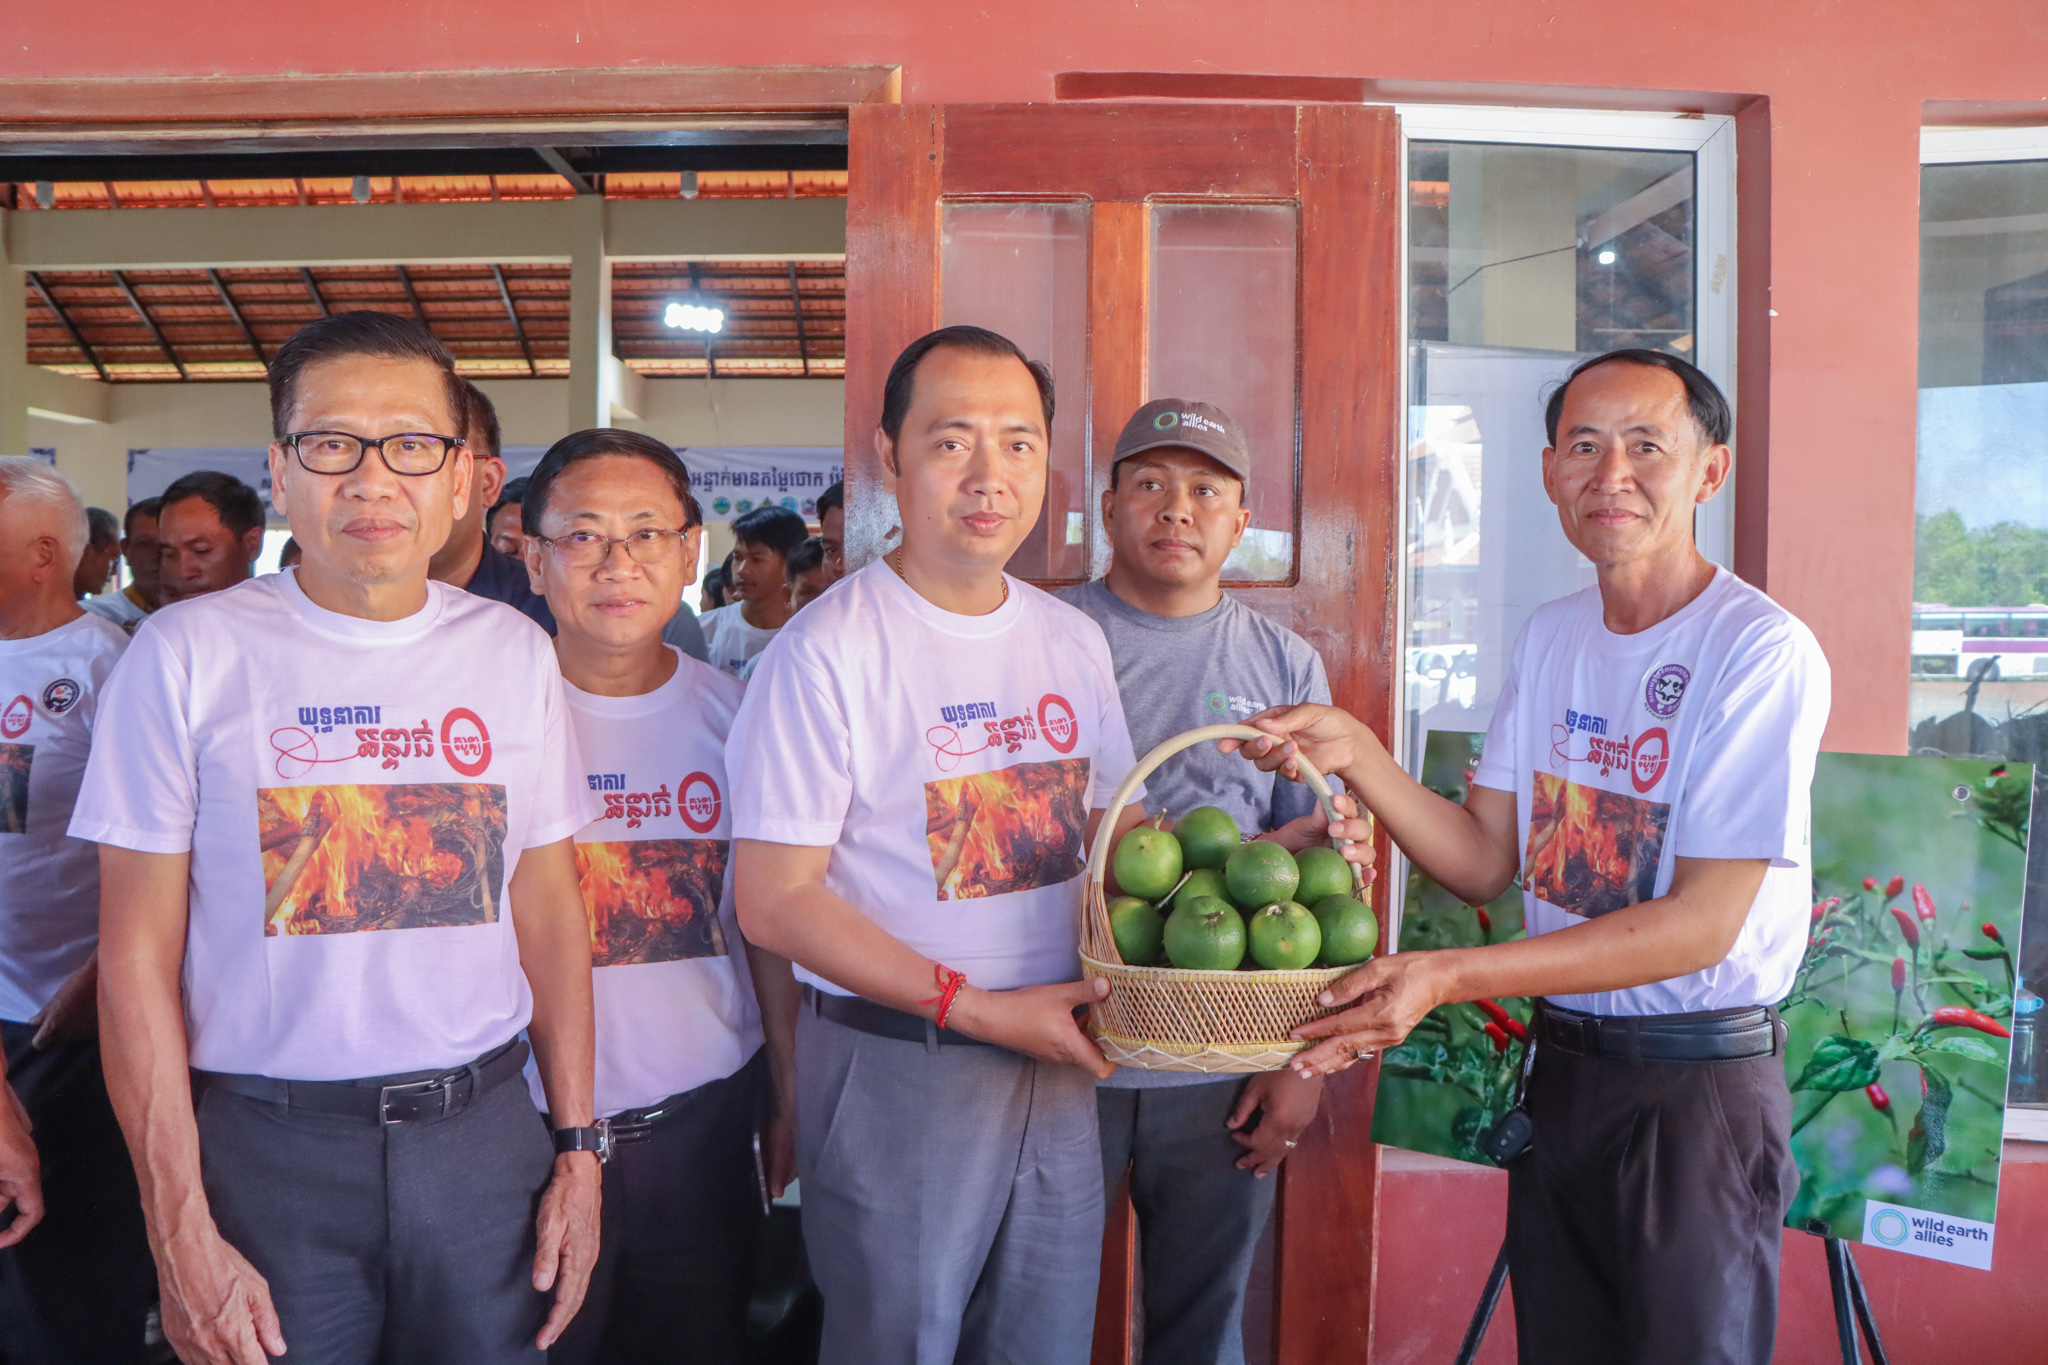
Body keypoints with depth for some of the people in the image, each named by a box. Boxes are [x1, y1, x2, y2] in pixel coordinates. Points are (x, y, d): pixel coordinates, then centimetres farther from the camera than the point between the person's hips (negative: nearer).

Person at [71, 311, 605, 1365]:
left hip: (483, 1131, 3)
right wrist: (181, 1234, -8)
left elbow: (550, 909, 6)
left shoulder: (513, 653, 3)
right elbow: (139, 955, -5)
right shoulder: (189, 653, -5)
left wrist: (577, 1147, 3)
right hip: (269, 1147, -2)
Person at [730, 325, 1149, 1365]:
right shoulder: (827, 650, -14)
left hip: (1057, 1063, 6)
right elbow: (774, 900, -16)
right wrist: (977, 1008, -19)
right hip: (895, 1069, -5)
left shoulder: (1072, 641, 6)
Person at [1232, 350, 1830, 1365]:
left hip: (1703, 1085, -6)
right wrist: (1356, 755, -12)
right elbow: (1486, 863, 4)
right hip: (1559, 1064, 6)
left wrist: (1451, 974, -26)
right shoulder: (1548, 638, 6)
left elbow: (1706, 921, -20)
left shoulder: (1762, 650, -16)